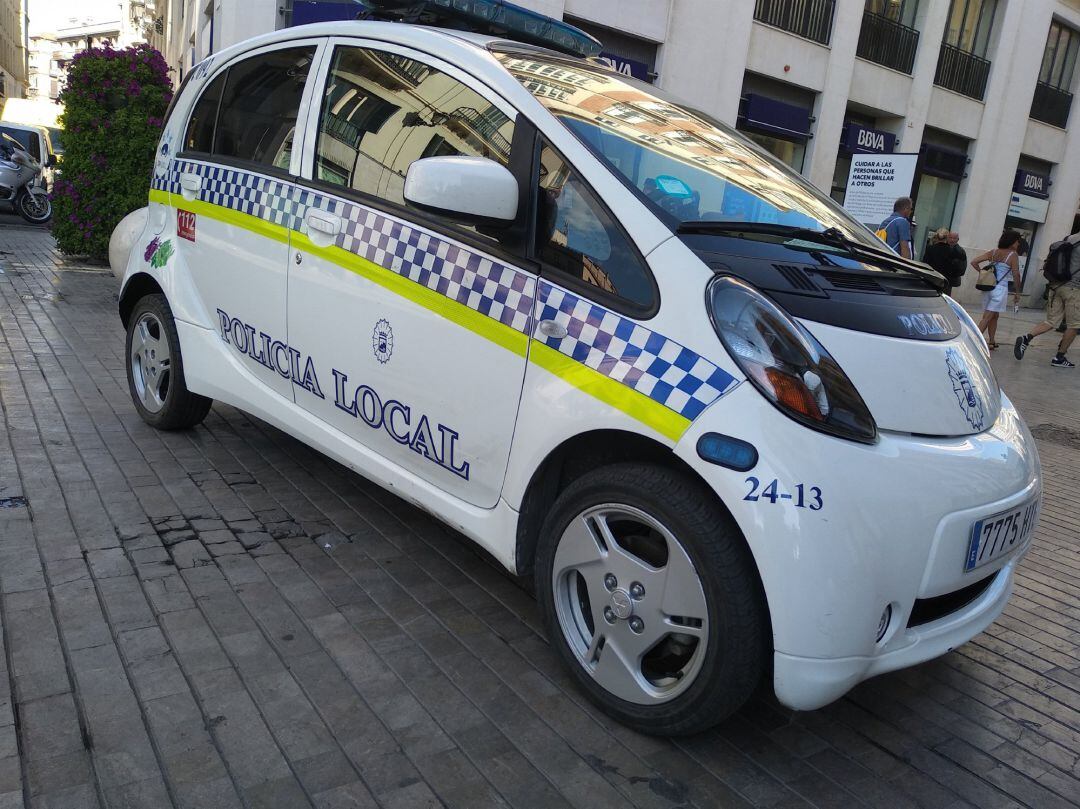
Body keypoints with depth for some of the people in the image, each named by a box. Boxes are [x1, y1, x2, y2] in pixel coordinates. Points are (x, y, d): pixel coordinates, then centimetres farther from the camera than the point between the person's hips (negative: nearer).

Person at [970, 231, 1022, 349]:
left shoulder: (993, 253, 8)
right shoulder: (1013, 255, -6)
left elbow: (974, 262, 2)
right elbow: (1016, 275, -7)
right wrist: (1017, 293, 0)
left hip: (988, 286, 6)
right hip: (1000, 288, -6)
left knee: (994, 316, 17)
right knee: (987, 317, -7)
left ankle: (992, 341, 22)